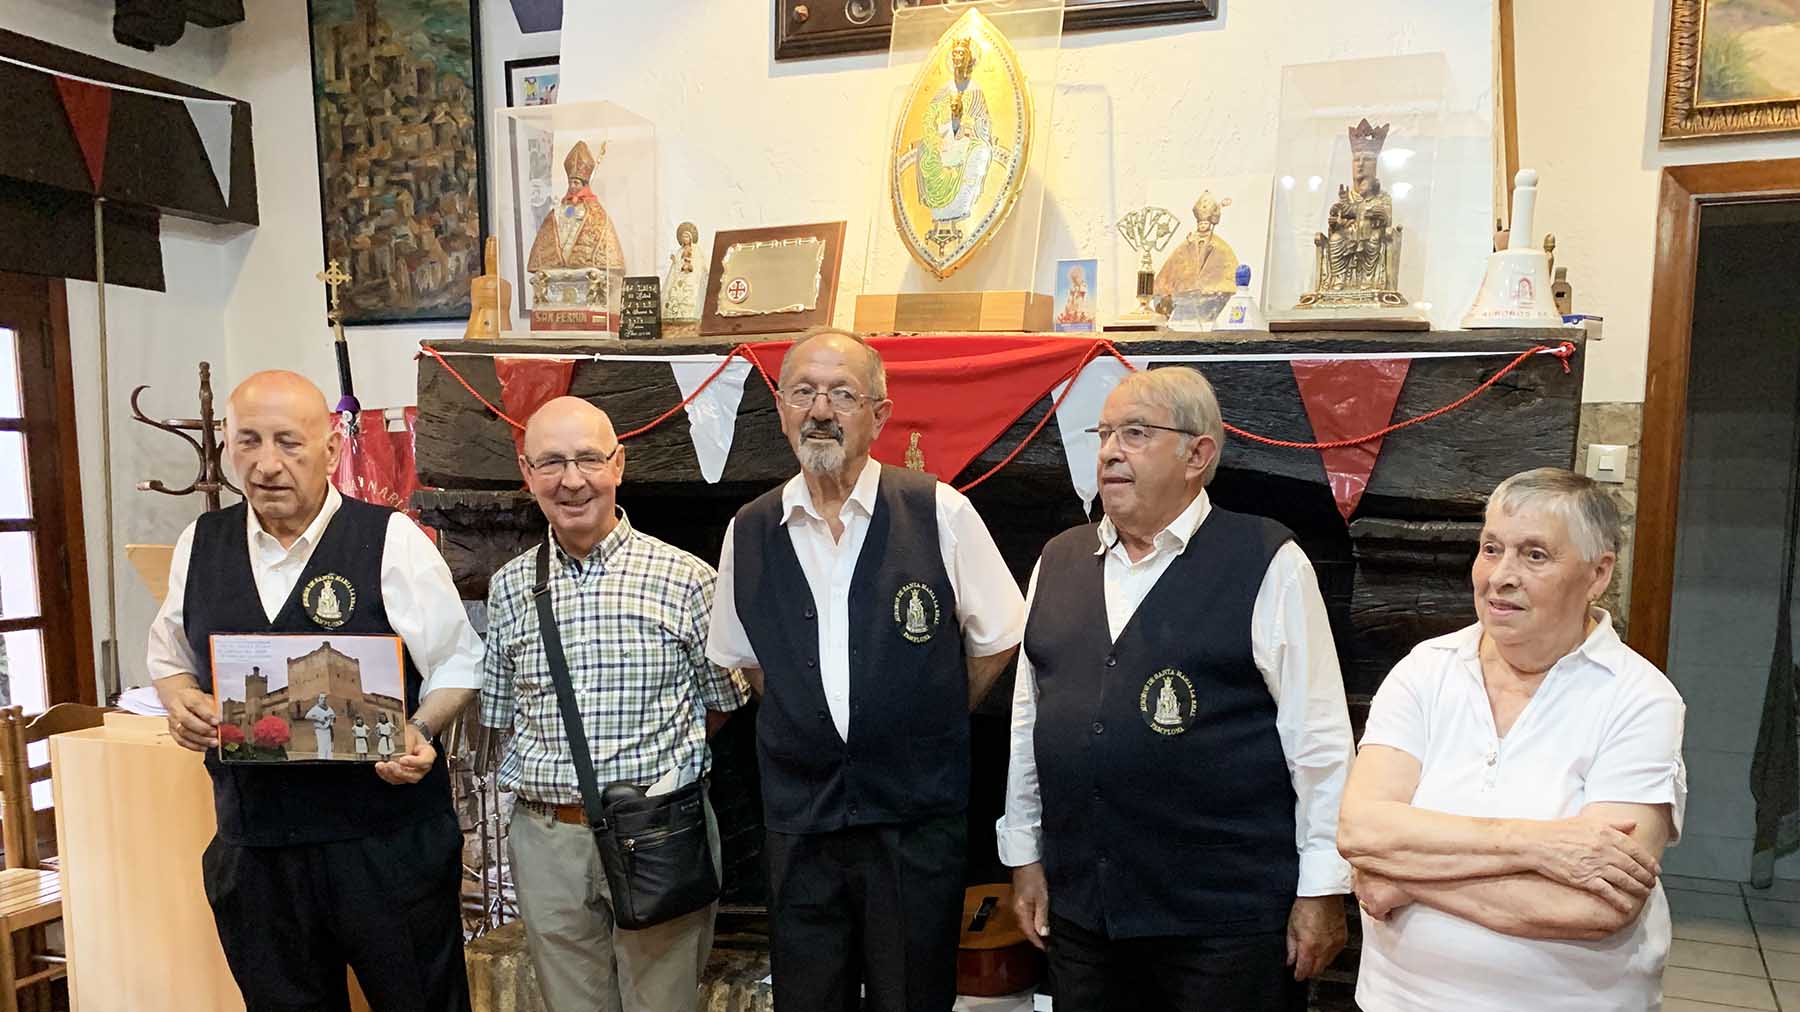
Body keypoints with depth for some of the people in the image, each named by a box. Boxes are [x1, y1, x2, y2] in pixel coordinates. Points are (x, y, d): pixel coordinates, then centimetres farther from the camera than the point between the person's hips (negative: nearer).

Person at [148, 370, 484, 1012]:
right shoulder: (200, 544, 5)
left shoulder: (392, 540, -9)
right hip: (251, 848, 4)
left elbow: (457, 664, -4)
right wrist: (180, 701, -3)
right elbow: (170, 658, 19)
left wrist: (420, 732, -21)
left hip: (387, 844, -4)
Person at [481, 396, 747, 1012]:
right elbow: (502, 714, 12)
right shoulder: (509, 588, 4)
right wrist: (550, 776, 2)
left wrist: (659, 767, -2)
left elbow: (718, 702, 3)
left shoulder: (684, 578, -6)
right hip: (546, 839, 3)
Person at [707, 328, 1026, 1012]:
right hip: (799, 820, 3)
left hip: (920, 820, -2)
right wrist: (807, 723, 9)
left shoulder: (940, 514, -9)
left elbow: (998, 640, 2)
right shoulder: (749, 532, 0)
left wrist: (931, 727, 5)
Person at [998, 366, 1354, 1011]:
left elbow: (1317, 737, -7)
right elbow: (1028, 717, 11)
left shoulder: (1267, 565, -8)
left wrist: (1322, 890, -6)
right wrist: (1025, 857, 11)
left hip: (1226, 918, -4)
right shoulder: (1059, 561, 7)